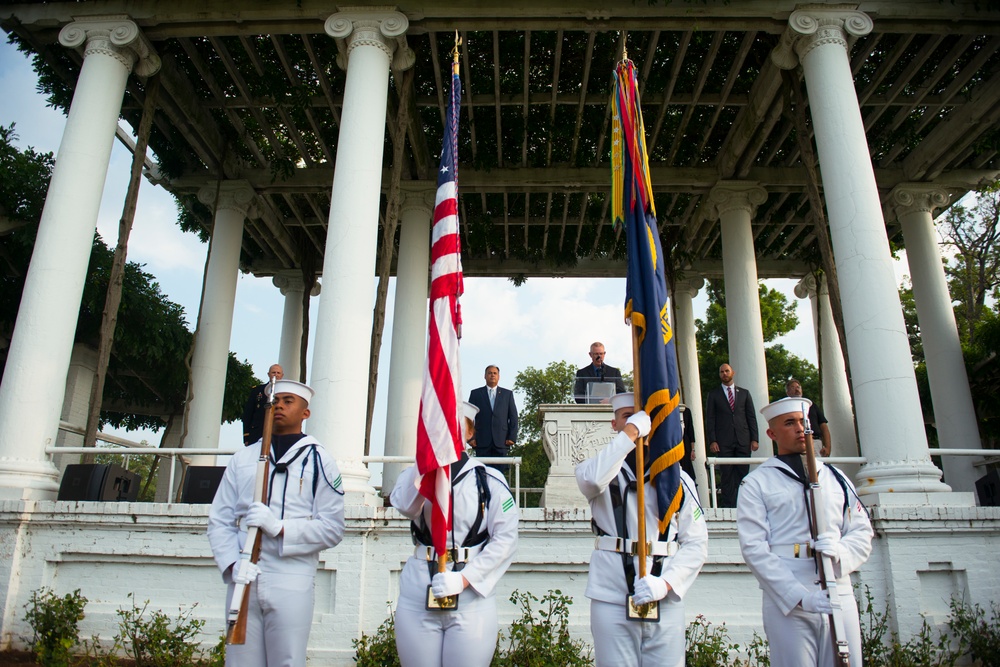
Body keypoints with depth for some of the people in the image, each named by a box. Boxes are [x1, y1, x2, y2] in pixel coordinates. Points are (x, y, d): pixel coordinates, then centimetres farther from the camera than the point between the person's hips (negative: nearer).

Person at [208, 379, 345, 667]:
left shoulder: (318, 461, 5)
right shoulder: (243, 458, 14)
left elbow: (332, 529, -3)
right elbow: (219, 520, 9)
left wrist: (279, 526, -15)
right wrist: (233, 564, -8)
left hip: (292, 581, -3)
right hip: (244, 580, 3)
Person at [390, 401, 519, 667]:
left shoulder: (489, 480, 1)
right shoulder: (415, 474, 7)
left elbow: (506, 538, -4)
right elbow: (405, 506, -15)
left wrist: (464, 578, -14)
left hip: (472, 592, -1)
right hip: (418, 592, 2)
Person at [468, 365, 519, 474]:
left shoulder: (507, 394, 15)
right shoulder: (475, 393, 12)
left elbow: (513, 417, 10)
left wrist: (512, 437, 0)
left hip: (501, 441, 1)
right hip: (482, 441, 0)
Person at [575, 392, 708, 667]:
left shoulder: (677, 478, 7)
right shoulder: (603, 468, 5)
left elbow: (696, 542, 3)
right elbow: (591, 479, -22)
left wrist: (666, 583, -11)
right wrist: (631, 431, -16)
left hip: (666, 600, 1)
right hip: (612, 600, -1)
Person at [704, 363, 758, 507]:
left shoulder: (744, 393, 14)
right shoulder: (713, 394, 9)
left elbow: (751, 417, 11)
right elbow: (710, 419, 4)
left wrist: (754, 439, 2)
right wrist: (712, 441, -6)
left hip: (743, 440, 2)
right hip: (723, 441, -1)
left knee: (743, 473, 0)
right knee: (727, 475, -2)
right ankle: (728, 505, 2)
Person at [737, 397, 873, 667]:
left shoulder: (835, 477, 17)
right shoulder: (757, 483, 3)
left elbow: (862, 530, 12)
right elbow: (754, 548, -6)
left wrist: (841, 551, -10)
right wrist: (799, 596, -16)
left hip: (840, 597, 4)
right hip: (787, 602, -3)